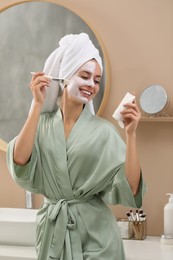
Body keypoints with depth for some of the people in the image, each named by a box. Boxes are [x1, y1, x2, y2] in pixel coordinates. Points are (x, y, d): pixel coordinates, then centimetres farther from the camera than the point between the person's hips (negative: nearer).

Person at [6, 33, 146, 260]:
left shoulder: (104, 130, -4)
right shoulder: (42, 124, 1)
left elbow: (130, 188, -11)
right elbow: (20, 162, -18)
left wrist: (130, 133, -18)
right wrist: (38, 105, -15)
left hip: (95, 233, -1)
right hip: (51, 230, 1)